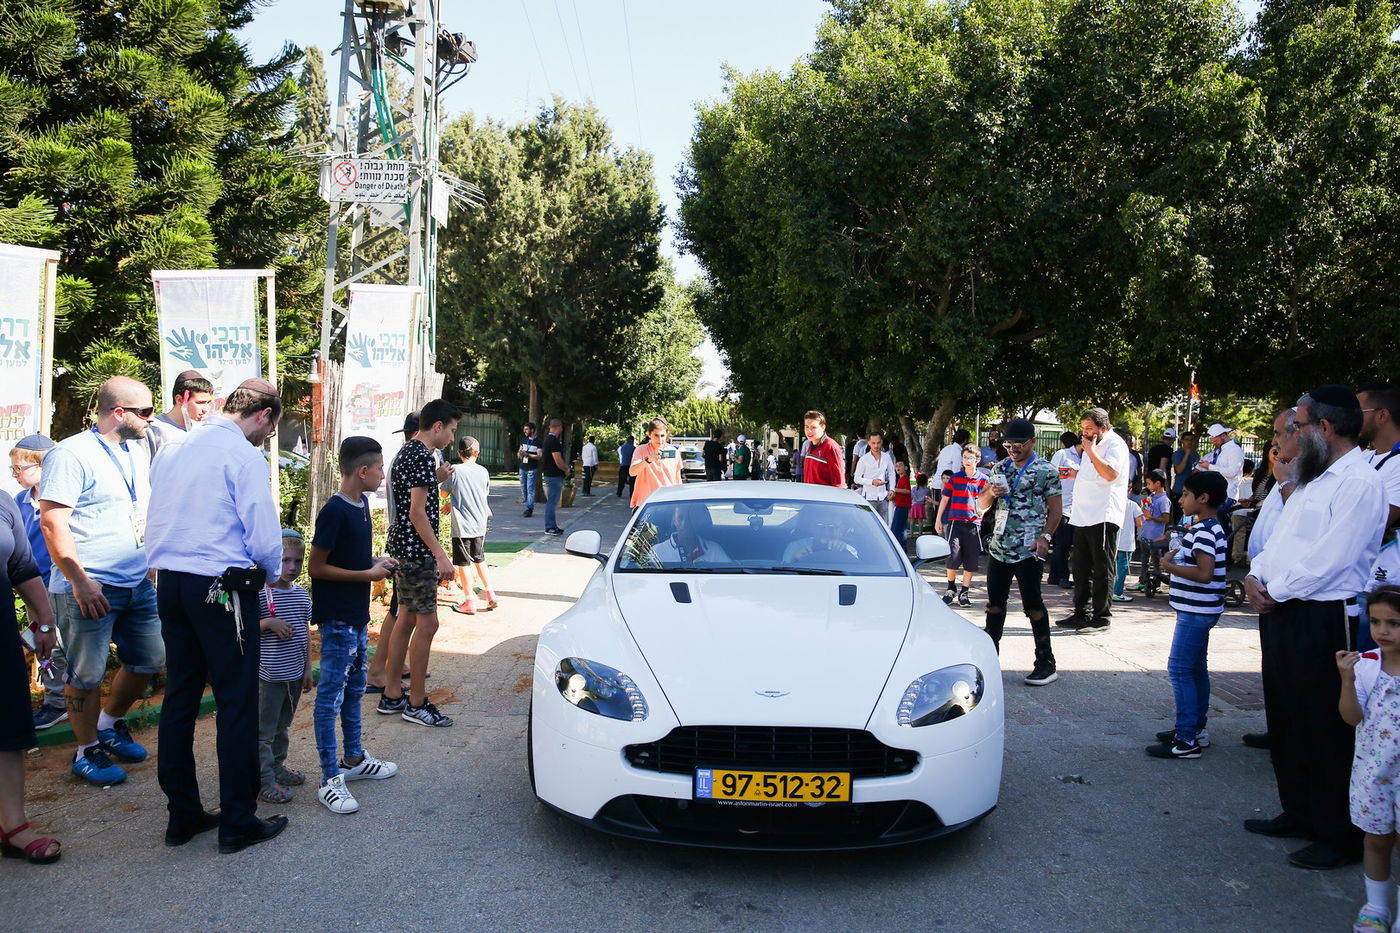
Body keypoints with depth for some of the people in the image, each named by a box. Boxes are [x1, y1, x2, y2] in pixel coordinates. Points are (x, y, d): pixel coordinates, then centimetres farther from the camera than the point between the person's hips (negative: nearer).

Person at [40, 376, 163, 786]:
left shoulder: (137, 451, 13)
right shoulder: (71, 454, -12)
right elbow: (52, 522, -17)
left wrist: (153, 562, 16)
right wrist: (79, 580, -19)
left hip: (138, 583, 8)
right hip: (89, 588, -8)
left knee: (150, 660, 14)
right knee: (88, 674, 3)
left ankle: (110, 725, 36)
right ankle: (87, 751, 21)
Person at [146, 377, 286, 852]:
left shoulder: (172, 450, 11)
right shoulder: (244, 455, -12)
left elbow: (156, 524, 15)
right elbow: (264, 538, -15)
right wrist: (271, 571, 5)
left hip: (170, 582, 8)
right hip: (222, 590, -7)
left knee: (179, 698, 14)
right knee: (236, 703, 2)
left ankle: (183, 814, 25)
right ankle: (238, 822, 10)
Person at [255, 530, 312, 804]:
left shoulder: (301, 594, 6)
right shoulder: (261, 594, -14)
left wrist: (307, 668, 14)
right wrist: (268, 622, -28)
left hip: (294, 674, 7)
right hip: (269, 675, -7)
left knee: (282, 725, 20)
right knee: (263, 730, 1)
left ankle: (277, 767, 34)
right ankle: (264, 782, 8)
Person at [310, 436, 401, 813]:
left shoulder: (361, 504, 8)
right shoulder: (333, 511, -20)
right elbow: (318, 568, -19)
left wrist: (377, 561, 4)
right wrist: (368, 574, -18)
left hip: (357, 616, 10)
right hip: (336, 619, -10)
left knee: (354, 689, 20)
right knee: (330, 696, -1)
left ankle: (354, 759, 34)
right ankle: (330, 780, 6)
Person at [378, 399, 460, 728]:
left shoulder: (406, 451, 15)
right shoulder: (423, 457, -17)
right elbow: (417, 512, -22)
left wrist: (436, 479, 22)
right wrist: (441, 555, -21)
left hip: (402, 549, 11)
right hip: (416, 550, -11)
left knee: (406, 619, 15)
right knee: (427, 623, -4)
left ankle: (392, 695, 22)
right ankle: (417, 704, 3)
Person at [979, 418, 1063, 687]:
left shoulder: (1047, 470, -3)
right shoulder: (1000, 468, 13)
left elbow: (1055, 509, -5)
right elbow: (982, 503, 15)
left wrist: (1045, 537, -17)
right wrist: (992, 493, -7)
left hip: (1028, 550, -6)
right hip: (998, 546, 6)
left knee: (1033, 604, -3)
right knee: (995, 602, 11)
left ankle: (1046, 664, 6)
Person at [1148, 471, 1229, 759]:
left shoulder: (1204, 531, -20)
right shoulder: (1211, 527, 13)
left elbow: (1204, 573, -28)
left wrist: (1170, 566, -19)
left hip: (1197, 611, -11)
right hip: (1198, 609, 11)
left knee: (1179, 669, -9)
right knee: (1196, 669, 16)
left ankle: (1186, 740, -6)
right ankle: (1196, 730, 25)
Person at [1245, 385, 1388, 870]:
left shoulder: (1359, 483, -15)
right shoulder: (1314, 479, 17)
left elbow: (1328, 561, -21)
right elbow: (1280, 537, 19)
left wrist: (1275, 591, -13)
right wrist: (1255, 576, 2)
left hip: (1320, 618, -10)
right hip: (1279, 612, 10)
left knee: (1325, 727, 0)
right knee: (1285, 717, 17)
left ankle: (1340, 835, 13)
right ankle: (1299, 813, 31)